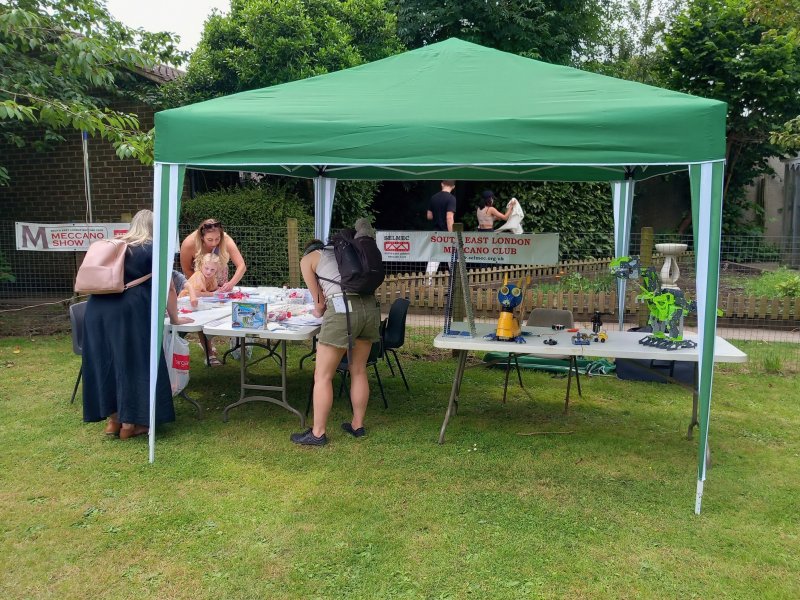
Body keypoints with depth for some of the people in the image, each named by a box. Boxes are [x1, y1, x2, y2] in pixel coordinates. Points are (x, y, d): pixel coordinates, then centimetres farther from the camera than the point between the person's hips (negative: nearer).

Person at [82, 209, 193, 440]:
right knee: (134, 363, 4)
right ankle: (129, 424, 10)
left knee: (107, 361, 14)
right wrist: (174, 318, 16)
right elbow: (168, 288, 5)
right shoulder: (153, 250, 6)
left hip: (98, 308, 6)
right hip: (129, 311, -6)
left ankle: (112, 420, 23)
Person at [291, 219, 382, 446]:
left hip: (343, 310, -6)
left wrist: (318, 311, 36)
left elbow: (319, 301, 14)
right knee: (359, 371, 19)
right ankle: (358, 425, 29)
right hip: (370, 306, 7)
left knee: (322, 376, 5)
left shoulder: (307, 258, 16)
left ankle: (318, 433, 11)